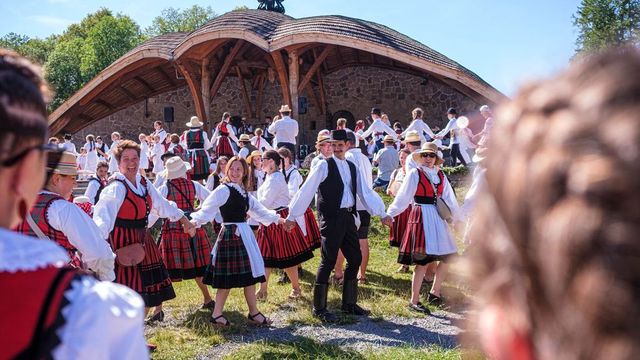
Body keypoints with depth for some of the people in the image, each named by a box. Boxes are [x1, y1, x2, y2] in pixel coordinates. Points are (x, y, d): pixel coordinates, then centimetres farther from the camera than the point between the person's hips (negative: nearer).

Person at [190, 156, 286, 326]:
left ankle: (253, 312, 20)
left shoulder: (244, 193, 13)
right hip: (230, 234, -8)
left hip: (244, 234, 8)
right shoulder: (223, 190, -11)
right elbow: (207, 209, -19)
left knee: (249, 274, 11)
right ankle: (216, 314, 8)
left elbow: (259, 211, 22)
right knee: (228, 277, -4)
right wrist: (194, 221, -36)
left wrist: (279, 219, 22)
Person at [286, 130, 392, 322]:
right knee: (328, 261, -3)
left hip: (348, 217, 7)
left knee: (355, 258, 10)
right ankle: (319, 307, 9)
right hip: (331, 218, -7)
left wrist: (382, 213, 6)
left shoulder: (352, 167, 13)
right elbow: (306, 191, -7)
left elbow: (365, 192, 12)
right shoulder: (324, 165, -6)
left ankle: (349, 303, 25)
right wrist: (292, 215, -8)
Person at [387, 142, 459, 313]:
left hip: (437, 218, 6)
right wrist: (389, 214, -10)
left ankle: (435, 291, 23)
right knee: (422, 261, -5)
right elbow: (402, 197, -5)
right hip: (421, 217, -6)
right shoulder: (414, 174, -4)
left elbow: (449, 199, 16)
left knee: (448, 257, 6)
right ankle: (414, 301, 5)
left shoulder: (440, 175, 12)